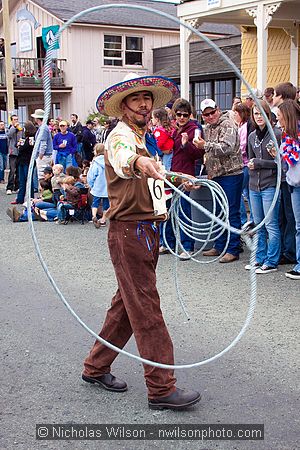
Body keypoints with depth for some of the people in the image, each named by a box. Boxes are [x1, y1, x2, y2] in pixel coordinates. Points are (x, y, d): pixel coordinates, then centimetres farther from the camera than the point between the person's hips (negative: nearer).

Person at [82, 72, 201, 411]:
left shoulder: (139, 138, 20)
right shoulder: (121, 136, -12)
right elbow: (121, 157, -39)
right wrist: (138, 162, -61)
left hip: (144, 230, 10)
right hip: (130, 231, -10)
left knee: (127, 303, 15)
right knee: (146, 310, -8)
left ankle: (96, 367, 27)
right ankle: (162, 389, -3)